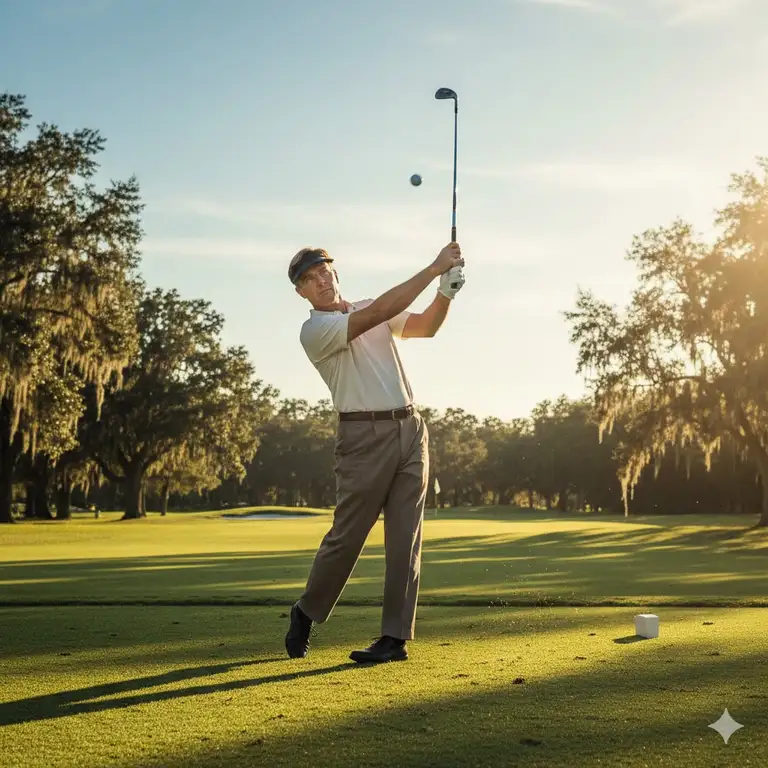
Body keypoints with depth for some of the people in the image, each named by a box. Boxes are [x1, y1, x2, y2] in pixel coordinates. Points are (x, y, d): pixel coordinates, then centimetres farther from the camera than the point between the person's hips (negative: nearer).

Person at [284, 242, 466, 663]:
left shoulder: (369, 310, 16)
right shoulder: (314, 330, -6)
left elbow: (425, 326, 4)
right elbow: (380, 311, -19)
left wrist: (446, 292, -17)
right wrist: (434, 269, -19)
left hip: (411, 430, 6)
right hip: (365, 436, -5)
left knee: (405, 538, 2)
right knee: (346, 535, 0)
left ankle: (395, 636, 7)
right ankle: (306, 613, 23)